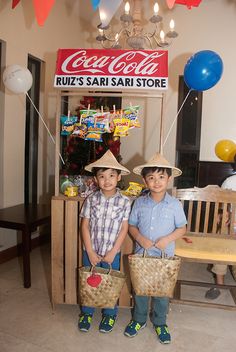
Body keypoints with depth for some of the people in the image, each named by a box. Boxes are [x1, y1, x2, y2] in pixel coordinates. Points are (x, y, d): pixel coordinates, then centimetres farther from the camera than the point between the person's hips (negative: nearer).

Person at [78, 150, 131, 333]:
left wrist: (112, 252, -11)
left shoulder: (124, 202, -11)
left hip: (112, 252, -1)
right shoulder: (91, 199, -8)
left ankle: (110, 314, 37)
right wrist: (90, 252, -9)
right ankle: (87, 313, 38)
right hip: (91, 251, 1)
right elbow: (85, 226, -6)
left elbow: (124, 229, -8)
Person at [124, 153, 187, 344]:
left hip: (165, 256, -1)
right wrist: (140, 237, -16)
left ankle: (160, 323, 39)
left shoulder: (175, 204, -10)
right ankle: (139, 319, 41)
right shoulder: (139, 202, -5)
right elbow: (131, 225, 2)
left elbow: (182, 228, -3)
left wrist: (168, 239, -19)